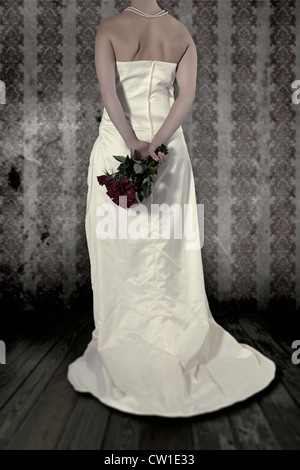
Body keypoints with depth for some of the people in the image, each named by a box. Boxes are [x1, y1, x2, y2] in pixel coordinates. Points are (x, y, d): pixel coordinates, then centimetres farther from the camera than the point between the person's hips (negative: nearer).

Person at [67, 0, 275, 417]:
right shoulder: (182, 34, 9)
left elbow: (108, 91, -15)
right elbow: (187, 95, -5)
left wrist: (133, 145, -20)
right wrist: (156, 144, -14)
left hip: (117, 144, -3)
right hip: (168, 147, 3)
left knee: (118, 249, 5)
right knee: (168, 249, 11)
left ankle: (124, 349, 18)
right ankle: (177, 345, 24)